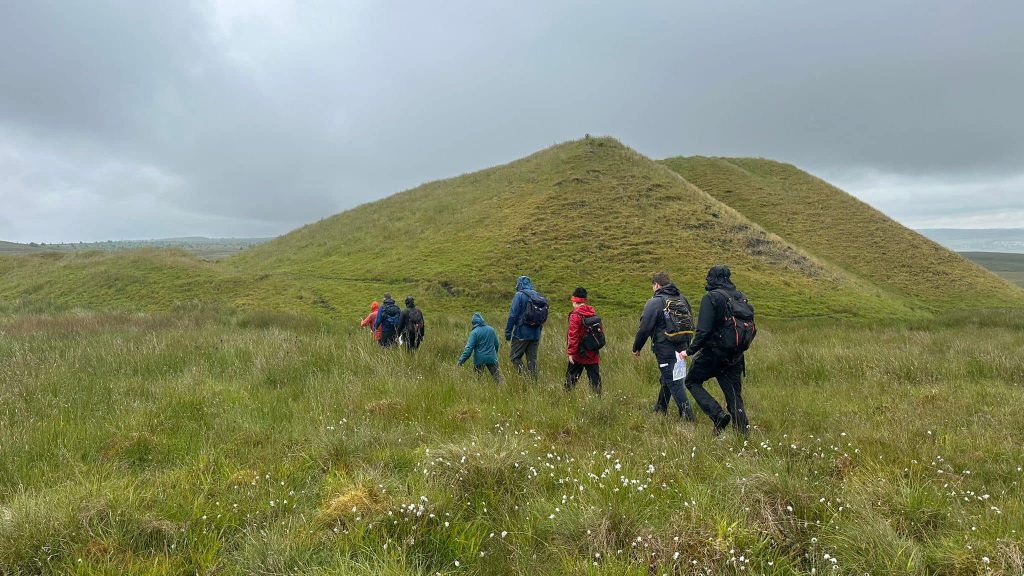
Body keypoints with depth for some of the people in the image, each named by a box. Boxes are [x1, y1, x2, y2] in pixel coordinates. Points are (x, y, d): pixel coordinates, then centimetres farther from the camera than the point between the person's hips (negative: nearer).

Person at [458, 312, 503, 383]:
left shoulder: (474, 332, -12)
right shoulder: (491, 329, 3)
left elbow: (469, 348, -17)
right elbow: (496, 344, 13)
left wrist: (461, 360, -15)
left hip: (479, 359, -3)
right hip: (492, 358, 4)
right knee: (496, 375, 10)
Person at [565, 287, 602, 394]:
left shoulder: (575, 315, -13)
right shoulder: (594, 314, 6)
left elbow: (573, 336, -17)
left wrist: (571, 352, -13)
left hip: (579, 353, -5)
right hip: (593, 353, 5)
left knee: (571, 376, 8)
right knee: (594, 377, 8)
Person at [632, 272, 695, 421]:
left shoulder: (654, 302, -14)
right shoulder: (682, 300, 10)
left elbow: (644, 328, -14)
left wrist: (636, 348, -1)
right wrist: (686, 344, 28)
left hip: (665, 350, -8)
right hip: (681, 348, 8)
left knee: (674, 383, -4)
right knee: (667, 379, 22)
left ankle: (687, 416, -6)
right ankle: (661, 408, 36)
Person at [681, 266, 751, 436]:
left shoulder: (711, 297, -14)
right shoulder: (741, 297, 7)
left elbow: (704, 330, -21)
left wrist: (690, 351, -11)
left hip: (713, 352, -6)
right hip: (735, 356, 6)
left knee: (692, 382, 12)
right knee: (734, 394, 13)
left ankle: (718, 414, -5)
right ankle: (744, 432, 10)